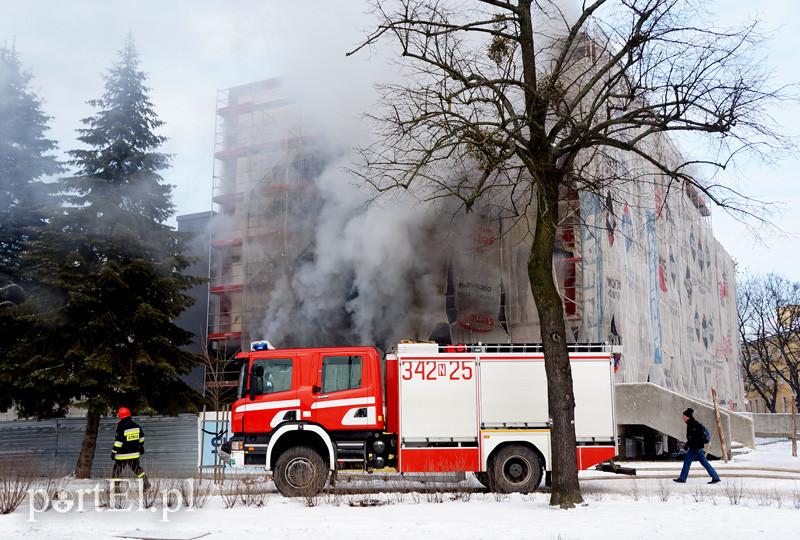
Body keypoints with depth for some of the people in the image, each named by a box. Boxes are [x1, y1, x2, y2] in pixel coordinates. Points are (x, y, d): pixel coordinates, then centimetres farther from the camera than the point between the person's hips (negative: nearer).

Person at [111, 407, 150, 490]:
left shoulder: (121, 428, -16)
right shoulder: (136, 426, 3)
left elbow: (118, 442, -18)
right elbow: (141, 437, 14)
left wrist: (114, 452, -11)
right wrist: (141, 447, 27)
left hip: (123, 455, -6)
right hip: (135, 453, 6)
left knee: (117, 471, 6)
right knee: (137, 468, 20)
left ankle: (115, 487, 7)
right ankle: (146, 483, 16)